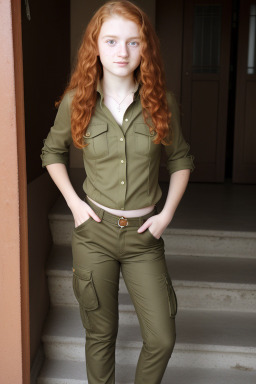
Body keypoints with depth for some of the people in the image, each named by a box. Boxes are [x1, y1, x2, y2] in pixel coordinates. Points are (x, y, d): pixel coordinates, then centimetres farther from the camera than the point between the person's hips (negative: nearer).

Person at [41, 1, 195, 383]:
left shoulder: (161, 102, -5)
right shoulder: (77, 101, -6)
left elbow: (180, 159, 8)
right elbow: (52, 152, 10)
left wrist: (167, 213, -1)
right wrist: (73, 202, -1)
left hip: (144, 235, 1)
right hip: (95, 231, 0)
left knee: (162, 339, 4)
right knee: (101, 333, 13)